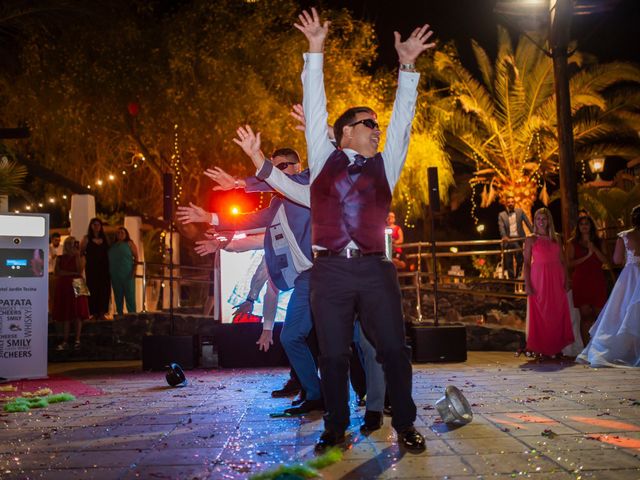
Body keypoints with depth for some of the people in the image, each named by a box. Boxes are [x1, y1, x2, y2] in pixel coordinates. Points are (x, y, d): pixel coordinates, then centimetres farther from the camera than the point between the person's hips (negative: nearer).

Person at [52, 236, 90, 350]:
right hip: (63, 286, 2)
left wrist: (77, 256, -7)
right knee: (65, 315, 1)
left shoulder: (78, 257, 7)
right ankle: (65, 342, 4)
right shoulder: (60, 258, 11)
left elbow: (80, 271, -8)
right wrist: (72, 273, -6)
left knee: (77, 314, -6)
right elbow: (57, 272, -1)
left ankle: (77, 341, -2)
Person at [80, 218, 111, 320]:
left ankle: (102, 312, 7)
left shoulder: (104, 238, 13)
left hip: (103, 267, 3)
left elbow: (108, 252, 13)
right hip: (92, 268, -3)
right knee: (93, 289, -4)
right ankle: (94, 313, 1)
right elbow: (81, 252, -2)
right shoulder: (87, 239, 3)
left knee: (104, 289, 1)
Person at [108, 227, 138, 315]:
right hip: (115, 275, 5)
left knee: (130, 295, -8)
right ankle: (120, 315, 13)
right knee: (118, 296, 7)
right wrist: (109, 273, 9)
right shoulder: (113, 246, 17)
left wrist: (134, 270, -14)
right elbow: (109, 260, 20)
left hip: (127, 275, -5)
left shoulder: (129, 244, 4)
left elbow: (136, 257, -2)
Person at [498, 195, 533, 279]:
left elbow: (528, 223, 5)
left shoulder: (520, 212, 9)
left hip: (518, 239, 0)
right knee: (509, 261, 2)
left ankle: (518, 276, 13)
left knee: (519, 259, -3)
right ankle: (511, 278, 9)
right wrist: (504, 236, -25)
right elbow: (501, 227, -7)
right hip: (508, 240, 0)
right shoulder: (501, 215, 5)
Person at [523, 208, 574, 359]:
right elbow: (526, 263, -2)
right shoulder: (531, 240, 3)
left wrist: (566, 280, 3)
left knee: (558, 313, 5)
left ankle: (557, 348, 13)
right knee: (540, 314, -2)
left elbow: (562, 261, 11)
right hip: (539, 280, -3)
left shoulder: (556, 238, 12)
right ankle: (541, 349, 4)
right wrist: (527, 284, -11)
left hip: (556, 280, 3)